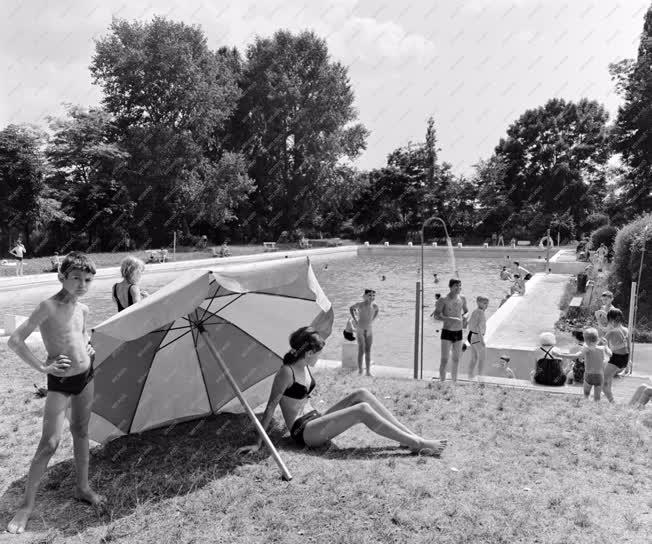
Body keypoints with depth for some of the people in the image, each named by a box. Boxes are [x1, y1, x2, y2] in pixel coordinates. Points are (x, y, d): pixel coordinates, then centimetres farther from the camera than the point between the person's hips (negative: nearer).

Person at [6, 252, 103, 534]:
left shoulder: (83, 309, 3)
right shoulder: (48, 306, -17)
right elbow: (15, 340, -18)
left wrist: (88, 346, 3)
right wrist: (42, 367, -18)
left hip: (86, 375, 6)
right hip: (60, 381, -6)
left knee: (81, 431, 17)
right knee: (49, 443, -3)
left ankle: (82, 487, 32)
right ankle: (26, 505, 15)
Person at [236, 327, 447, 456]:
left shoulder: (305, 367, 8)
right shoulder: (286, 372, -17)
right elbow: (270, 408, -17)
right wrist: (258, 444, -16)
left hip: (315, 420, 8)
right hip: (303, 432, -8)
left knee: (361, 394, -9)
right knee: (363, 410, -22)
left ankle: (411, 435, -8)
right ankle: (417, 444, -16)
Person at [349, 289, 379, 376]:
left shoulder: (374, 306, -5)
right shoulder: (360, 304, -15)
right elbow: (351, 308, 3)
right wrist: (355, 320, -1)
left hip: (369, 330, 4)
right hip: (360, 329, -4)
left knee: (368, 351, 6)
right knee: (361, 350, -4)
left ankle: (368, 371, 11)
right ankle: (360, 370, 3)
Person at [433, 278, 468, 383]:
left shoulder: (462, 299, 6)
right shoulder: (443, 299, -11)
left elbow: (466, 311, 22)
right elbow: (436, 315, -16)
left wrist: (464, 316, -1)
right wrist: (450, 319, -28)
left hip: (459, 332, 5)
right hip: (447, 332, -5)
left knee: (456, 359, 13)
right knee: (444, 360, -7)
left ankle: (454, 382, 25)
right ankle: (442, 382, -1)